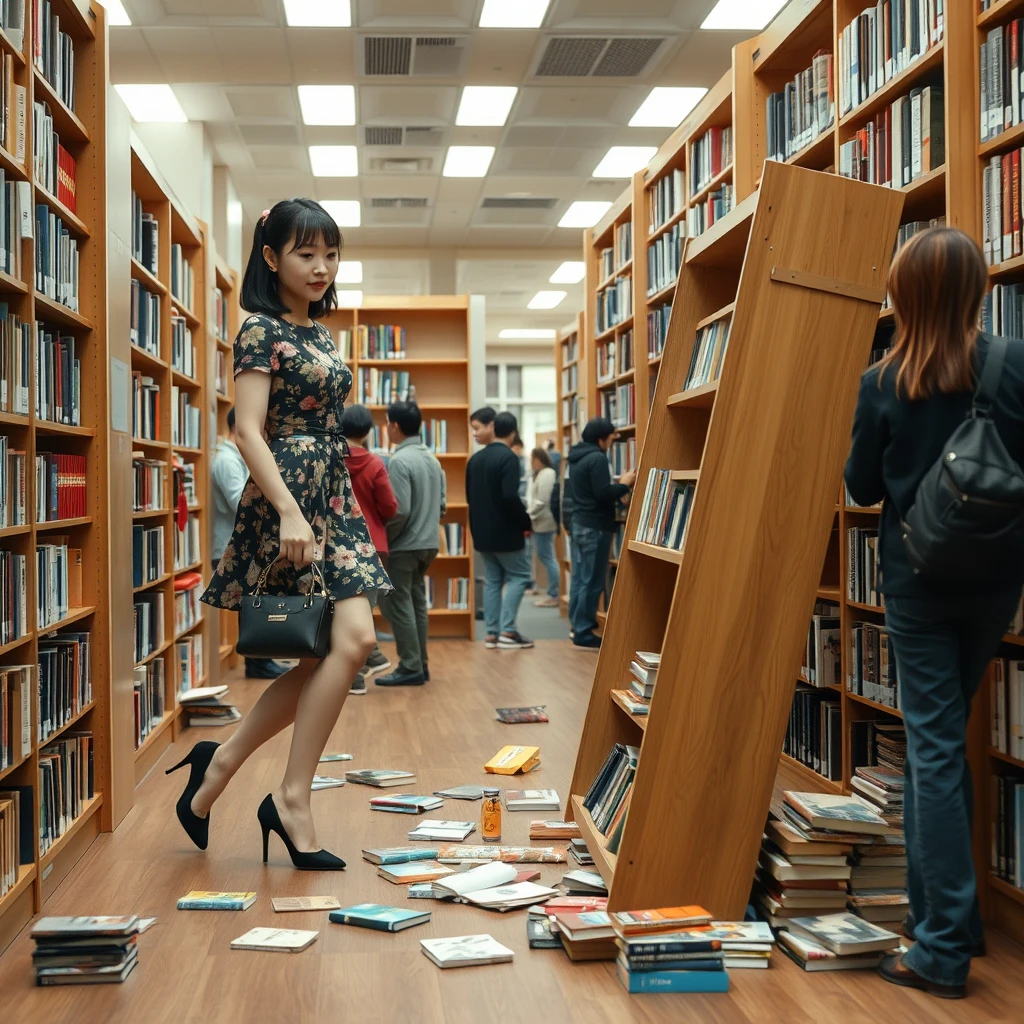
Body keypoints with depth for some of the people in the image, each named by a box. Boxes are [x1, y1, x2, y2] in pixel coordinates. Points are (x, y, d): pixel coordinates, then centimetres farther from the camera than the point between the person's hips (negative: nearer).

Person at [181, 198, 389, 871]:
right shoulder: (261, 330, -7)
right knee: (353, 638, -15)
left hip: (333, 494, 9)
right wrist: (289, 512, -25)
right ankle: (293, 799, -3)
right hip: (288, 494, -9)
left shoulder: (320, 332, 18)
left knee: (335, 650, 4)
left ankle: (221, 764, 15)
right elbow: (249, 430, -16)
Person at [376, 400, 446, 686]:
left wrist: (382, 538, -9)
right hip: (428, 543, 9)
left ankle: (410, 668, -2)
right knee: (416, 602, 14)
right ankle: (420, 664, 17)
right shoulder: (432, 458, 10)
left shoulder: (399, 460, -17)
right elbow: (442, 503, 13)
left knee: (397, 604, -2)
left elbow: (399, 510, -22)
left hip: (403, 545, -9)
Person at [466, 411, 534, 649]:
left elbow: (470, 495, 15)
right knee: (519, 576, 3)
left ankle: (492, 633, 8)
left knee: (492, 580, 11)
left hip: (482, 531, 7)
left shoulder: (475, 458, 9)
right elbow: (510, 497, -24)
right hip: (505, 531, -7)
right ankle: (507, 631, -4)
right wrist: (526, 522, -11)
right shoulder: (508, 457, -15)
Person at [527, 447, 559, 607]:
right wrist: (529, 514, 10)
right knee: (545, 556, 12)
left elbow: (542, 501, -21)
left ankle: (554, 595, -3)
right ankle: (552, 593, 17)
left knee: (547, 557, -6)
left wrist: (528, 515, -16)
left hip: (544, 522, -10)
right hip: (541, 521, 10)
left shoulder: (546, 474, -16)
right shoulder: (539, 474, 17)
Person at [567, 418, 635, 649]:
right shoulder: (597, 458, -17)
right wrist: (624, 484, -7)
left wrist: (617, 484, 18)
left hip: (579, 523, 10)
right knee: (592, 581, -5)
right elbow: (603, 494, -21)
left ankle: (577, 624, 19)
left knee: (580, 578, 13)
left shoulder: (577, 457, 13)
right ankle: (583, 632, -3)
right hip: (595, 526, -10)